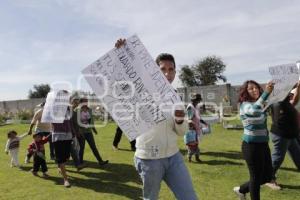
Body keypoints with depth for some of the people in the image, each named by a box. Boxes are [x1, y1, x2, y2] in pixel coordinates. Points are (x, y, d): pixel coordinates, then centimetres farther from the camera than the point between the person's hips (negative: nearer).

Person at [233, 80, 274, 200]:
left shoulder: (258, 104, 9)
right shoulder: (245, 105, -15)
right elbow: (254, 111, -40)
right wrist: (266, 93, -49)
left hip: (263, 144, 9)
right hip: (252, 146, -8)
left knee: (267, 176, 18)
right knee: (256, 177, 3)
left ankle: (241, 190, 35)